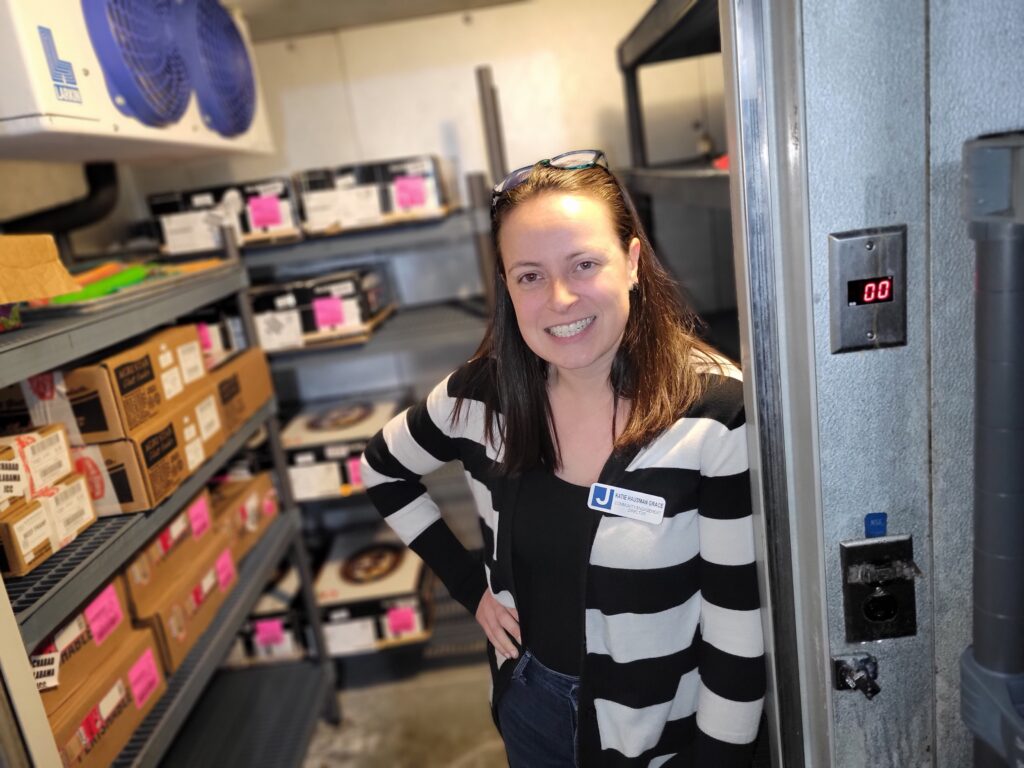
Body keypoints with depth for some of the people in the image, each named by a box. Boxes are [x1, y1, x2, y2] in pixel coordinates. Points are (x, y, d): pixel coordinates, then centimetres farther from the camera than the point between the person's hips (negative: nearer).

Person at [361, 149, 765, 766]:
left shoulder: (717, 413, -25)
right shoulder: (482, 393, -13)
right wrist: (470, 585, -1)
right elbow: (382, 469, 5)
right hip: (530, 704, 4)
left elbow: (740, 628, -18)